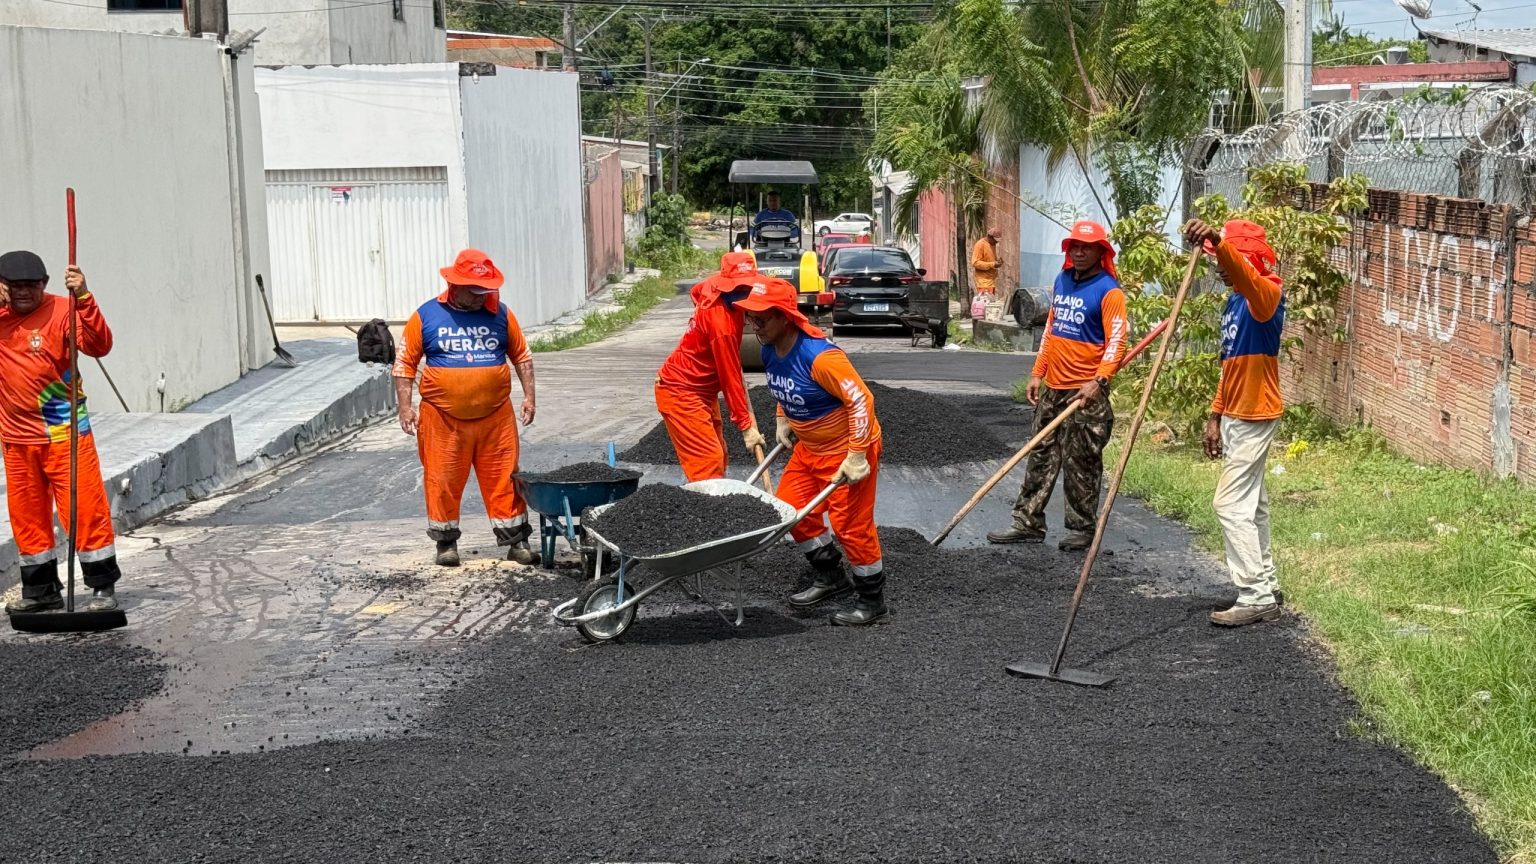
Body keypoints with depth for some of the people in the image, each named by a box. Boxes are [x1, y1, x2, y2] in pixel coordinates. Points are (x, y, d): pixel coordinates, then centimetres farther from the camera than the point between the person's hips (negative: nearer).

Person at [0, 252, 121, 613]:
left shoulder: (61, 311, -9)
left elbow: (99, 345, -22)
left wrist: (82, 297, -35)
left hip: (63, 432, -6)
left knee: (85, 509, -4)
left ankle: (104, 587, 3)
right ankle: (40, 590, 23)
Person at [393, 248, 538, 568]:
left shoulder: (499, 314, 5)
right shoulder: (426, 316, -1)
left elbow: (522, 356, 14)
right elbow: (404, 363, 2)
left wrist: (528, 395, 6)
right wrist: (405, 407, -5)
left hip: (495, 417, 1)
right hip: (443, 419, -1)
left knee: (504, 479, 4)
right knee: (443, 481, 3)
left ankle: (516, 541, 12)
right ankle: (446, 542, 18)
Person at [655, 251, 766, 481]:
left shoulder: (715, 286, -3)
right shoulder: (722, 322, -29)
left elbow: (697, 291, 26)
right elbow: (730, 378, -23)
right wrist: (746, 426, -18)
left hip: (702, 391, 10)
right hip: (681, 393, -10)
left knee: (718, 458, 10)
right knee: (708, 462, -16)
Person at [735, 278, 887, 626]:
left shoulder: (819, 356, -31)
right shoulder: (770, 352, -4)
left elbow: (861, 400, -29)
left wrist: (857, 456, -28)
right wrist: (782, 420, 7)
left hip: (847, 449, -9)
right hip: (809, 446, 9)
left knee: (850, 524, -3)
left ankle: (872, 600, 16)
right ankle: (831, 577, 32)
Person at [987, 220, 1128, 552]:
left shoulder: (1108, 290, -9)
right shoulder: (1062, 281, 13)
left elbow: (1116, 341, -16)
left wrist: (1098, 380, -27)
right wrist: (1037, 373, 15)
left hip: (1086, 391, -7)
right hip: (1053, 387, 7)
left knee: (1081, 463, 0)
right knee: (1042, 456, 10)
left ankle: (1082, 528, 10)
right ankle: (1028, 524, 15)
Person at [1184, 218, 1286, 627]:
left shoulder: (1266, 293, -16)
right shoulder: (1234, 302, 13)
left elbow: (1247, 277, -42)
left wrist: (1218, 241, -58)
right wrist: (1215, 416, 18)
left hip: (1255, 416, -10)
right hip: (1236, 416, 10)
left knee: (1231, 504, -11)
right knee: (1250, 504, 15)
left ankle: (1257, 597, -8)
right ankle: (1266, 587, 23)